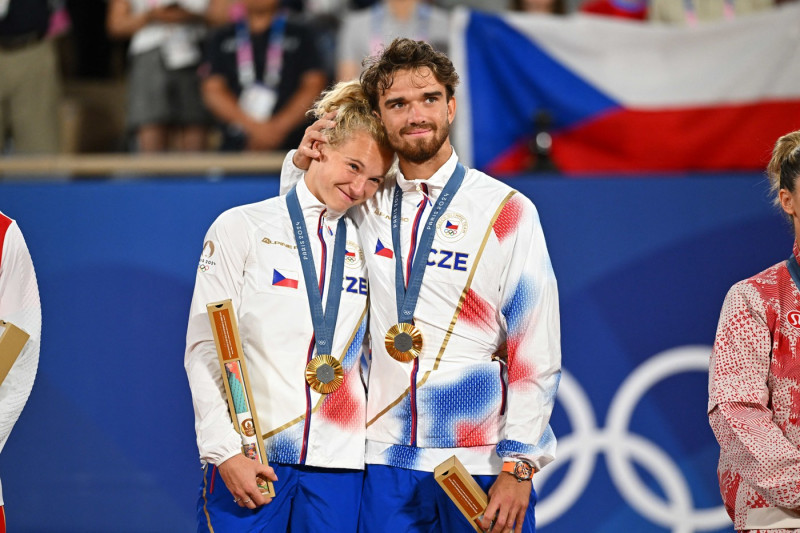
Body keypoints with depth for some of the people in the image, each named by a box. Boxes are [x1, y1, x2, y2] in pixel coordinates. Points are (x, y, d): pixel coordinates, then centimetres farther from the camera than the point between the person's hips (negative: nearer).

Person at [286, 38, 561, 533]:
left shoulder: (506, 210, -1)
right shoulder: (367, 206, 9)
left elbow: (537, 354, -3)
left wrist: (518, 468, -10)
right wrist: (301, 165, 8)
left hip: (480, 463, -3)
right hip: (387, 459, 3)